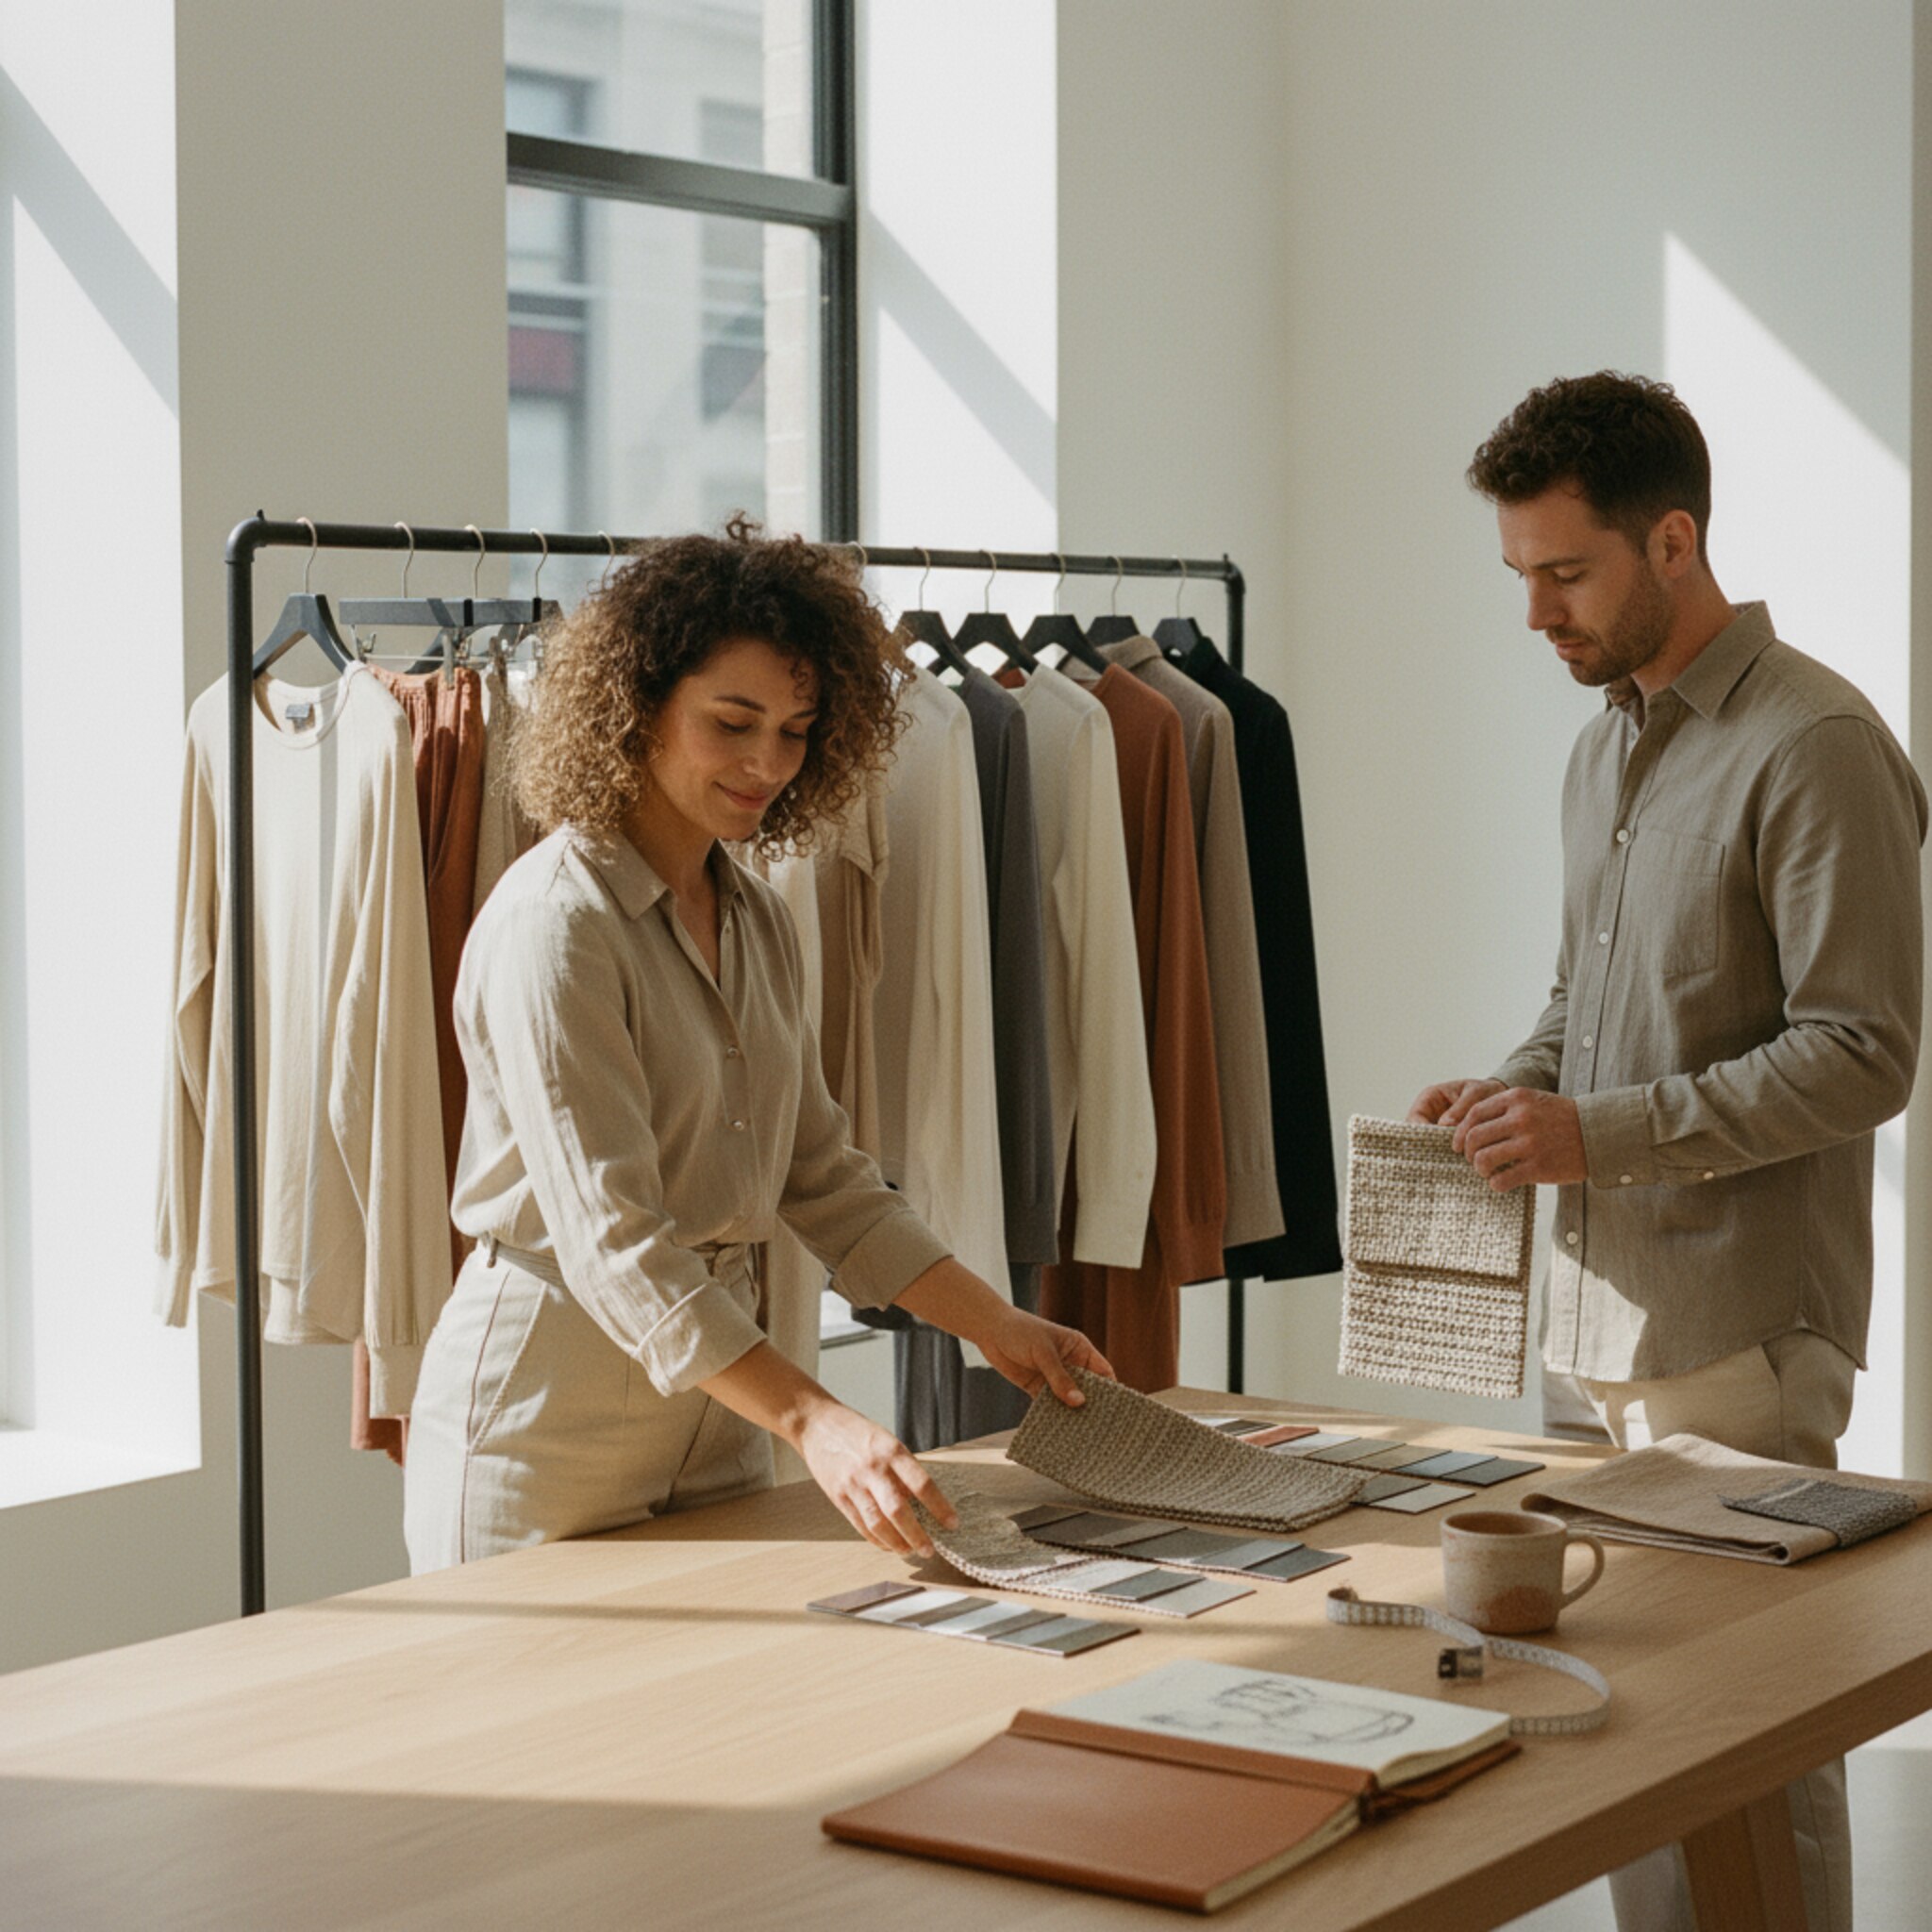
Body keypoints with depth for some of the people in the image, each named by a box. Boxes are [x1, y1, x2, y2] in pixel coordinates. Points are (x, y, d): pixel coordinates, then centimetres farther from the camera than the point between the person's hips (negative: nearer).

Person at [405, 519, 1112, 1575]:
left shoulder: (759, 922, 8)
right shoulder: (555, 924, -18)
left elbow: (820, 1174, 14)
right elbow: (612, 1240, -26)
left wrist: (997, 1326, 5)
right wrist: (812, 1420, -33)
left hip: (718, 1403, 8)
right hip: (547, 1423, -8)